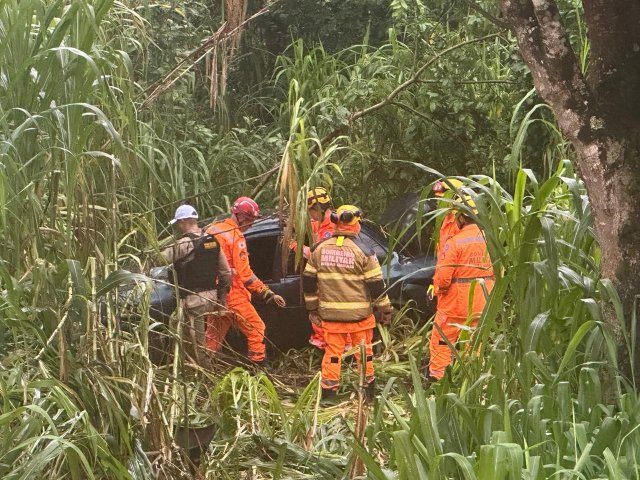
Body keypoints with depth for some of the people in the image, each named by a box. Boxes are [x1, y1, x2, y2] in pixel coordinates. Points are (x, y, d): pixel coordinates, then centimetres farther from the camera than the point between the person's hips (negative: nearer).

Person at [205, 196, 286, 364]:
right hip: (232, 294, -8)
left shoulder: (212, 230, 10)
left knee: (213, 335, 17)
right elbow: (244, 273, -18)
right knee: (256, 329, 0)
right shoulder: (235, 237, -14)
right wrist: (268, 293, -17)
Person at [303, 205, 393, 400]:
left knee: (332, 352, 9)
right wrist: (385, 309, 3)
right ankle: (368, 389, 24)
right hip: (359, 314, -2)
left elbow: (308, 282, 7)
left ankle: (328, 391, 10)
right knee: (364, 352, 13)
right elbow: (376, 284, -8)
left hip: (330, 314, 2)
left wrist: (312, 308, 17)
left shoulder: (319, 249, 2)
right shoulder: (363, 251, -9)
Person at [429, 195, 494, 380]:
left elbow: (442, 277, -20)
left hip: (456, 302, -5)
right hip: (481, 303, 5)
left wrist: (438, 286, 2)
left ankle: (436, 376, 13)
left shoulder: (454, 243, -19)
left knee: (441, 340, 9)